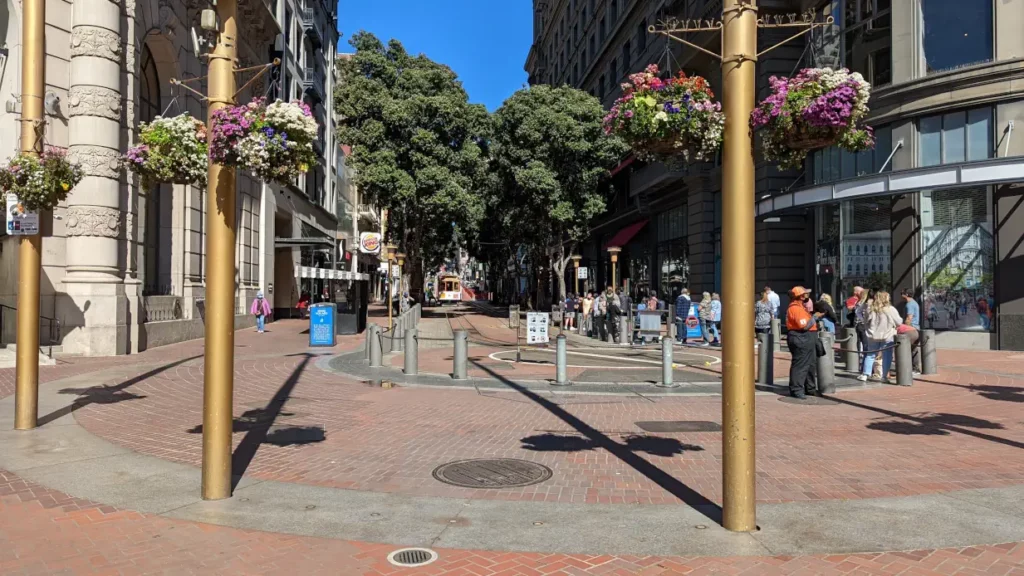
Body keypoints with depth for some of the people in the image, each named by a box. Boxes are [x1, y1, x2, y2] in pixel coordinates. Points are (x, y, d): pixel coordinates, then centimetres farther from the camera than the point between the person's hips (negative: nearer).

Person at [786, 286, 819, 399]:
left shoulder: (800, 307, 18)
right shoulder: (795, 308, -17)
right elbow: (804, 326, -23)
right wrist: (814, 318, -10)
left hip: (807, 338, 11)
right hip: (801, 339, -11)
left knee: (811, 364, 17)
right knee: (800, 365, -9)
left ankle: (810, 388, 28)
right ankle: (796, 390, -5)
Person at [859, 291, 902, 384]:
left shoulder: (871, 309, -3)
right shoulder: (891, 310, -12)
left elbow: (866, 321, 5)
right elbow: (899, 322, -5)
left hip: (873, 336, 3)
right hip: (887, 337, -3)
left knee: (870, 355, 14)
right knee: (886, 356, 6)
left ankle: (865, 375, 13)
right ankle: (884, 376, 5)